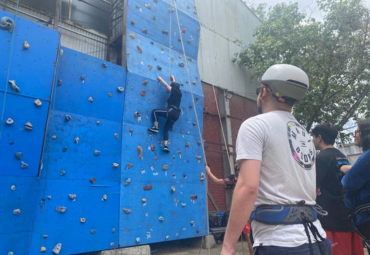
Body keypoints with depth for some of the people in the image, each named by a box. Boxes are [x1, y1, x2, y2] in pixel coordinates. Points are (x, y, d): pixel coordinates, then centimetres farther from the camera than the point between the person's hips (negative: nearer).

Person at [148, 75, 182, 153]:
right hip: (176, 114, 8)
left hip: (171, 111, -8)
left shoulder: (175, 91, 5)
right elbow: (175, 85, 45)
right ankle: (166, 146, -6)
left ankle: (156, 127, -5)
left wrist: (160, 79, 28)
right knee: (166, 129, 9)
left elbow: (166, 85, 12)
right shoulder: (179, 93, 24)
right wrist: (173, 79, 59)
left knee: (155, 111, 5)